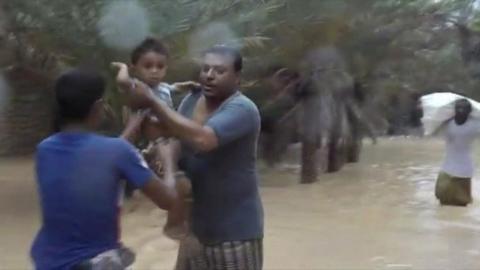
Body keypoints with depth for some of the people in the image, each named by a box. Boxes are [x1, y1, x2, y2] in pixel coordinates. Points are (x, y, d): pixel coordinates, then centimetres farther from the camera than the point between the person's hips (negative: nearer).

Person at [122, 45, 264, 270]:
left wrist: (152, 102, -32)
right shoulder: (191, 101, 3)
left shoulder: (242, 110, -21)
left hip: (235, 229, -7)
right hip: (197, 224, 7)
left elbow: (202, 139, -36)